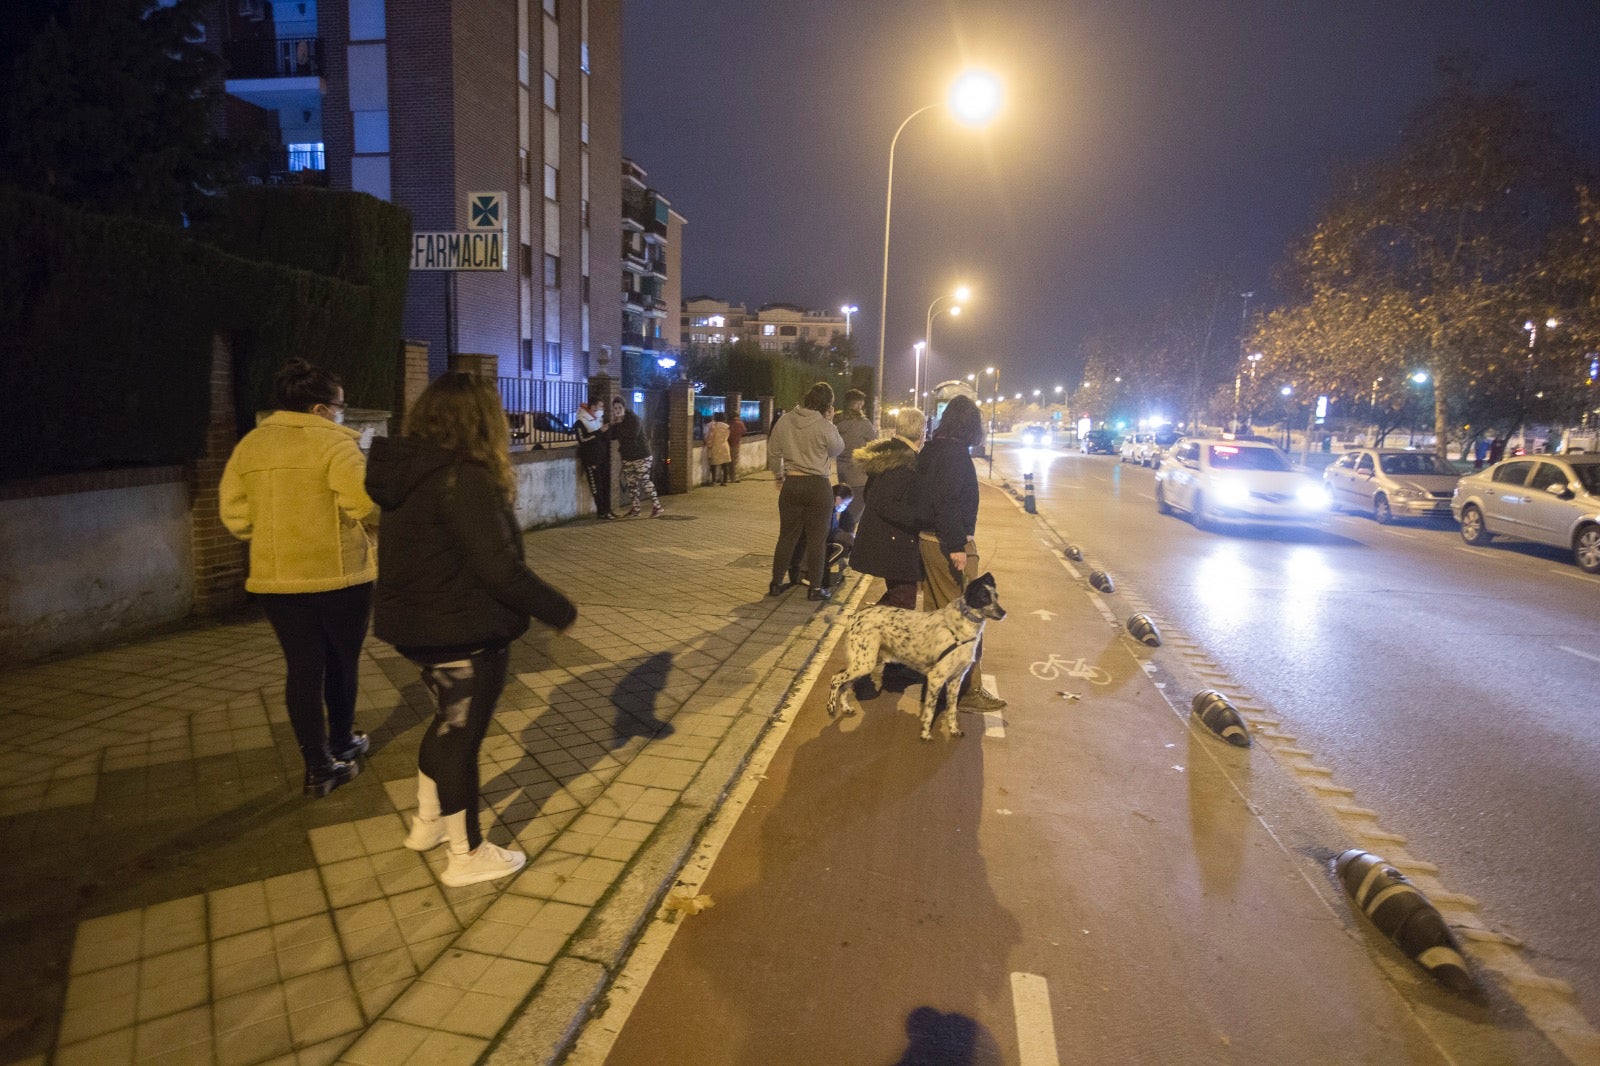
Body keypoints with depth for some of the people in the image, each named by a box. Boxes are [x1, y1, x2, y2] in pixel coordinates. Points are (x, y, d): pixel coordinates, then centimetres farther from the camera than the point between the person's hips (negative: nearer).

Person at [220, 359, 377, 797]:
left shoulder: (249, 445, 6)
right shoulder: (334, 442, -13)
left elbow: (234, 513, 6)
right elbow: (364, 503, -24)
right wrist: (370, 530, -3)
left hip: (275, 578, 4)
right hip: (339, 574, -4)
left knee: (303, 669, 9)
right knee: (341, 664, 16)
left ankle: (319, 766, 11)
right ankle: (342, 743, 34)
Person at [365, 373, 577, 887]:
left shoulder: (412, 471, 4)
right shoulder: (464, 480, -24)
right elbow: (501, 571, -25)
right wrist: (560, 610, -14)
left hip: (418, 626, 9)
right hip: (465, 635, -9)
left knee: (448, 722, 26)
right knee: (461, 735, 5)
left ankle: (427, 822, 43)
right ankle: (468, 855, 22)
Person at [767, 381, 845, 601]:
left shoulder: (784, 422, -1)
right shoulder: (825, 427, -14)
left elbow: (773, 453, 7)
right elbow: (837, 449, 4)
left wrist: (779, 476, 20)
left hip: (791, 485, 4)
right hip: (818, 486, -4)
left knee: (787, 535, 14)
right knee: (817, 538, 6)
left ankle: (776, 583, 19)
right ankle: (816, 587, 10)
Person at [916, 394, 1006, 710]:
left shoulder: (931, 449, 10)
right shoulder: (957, 452, -17)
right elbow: (946, 501, -24)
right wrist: (956, 546, -23)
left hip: (927, 539, 9)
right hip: (949, 543, -9)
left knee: (935, 611, 18)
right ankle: (969, 690, 2)